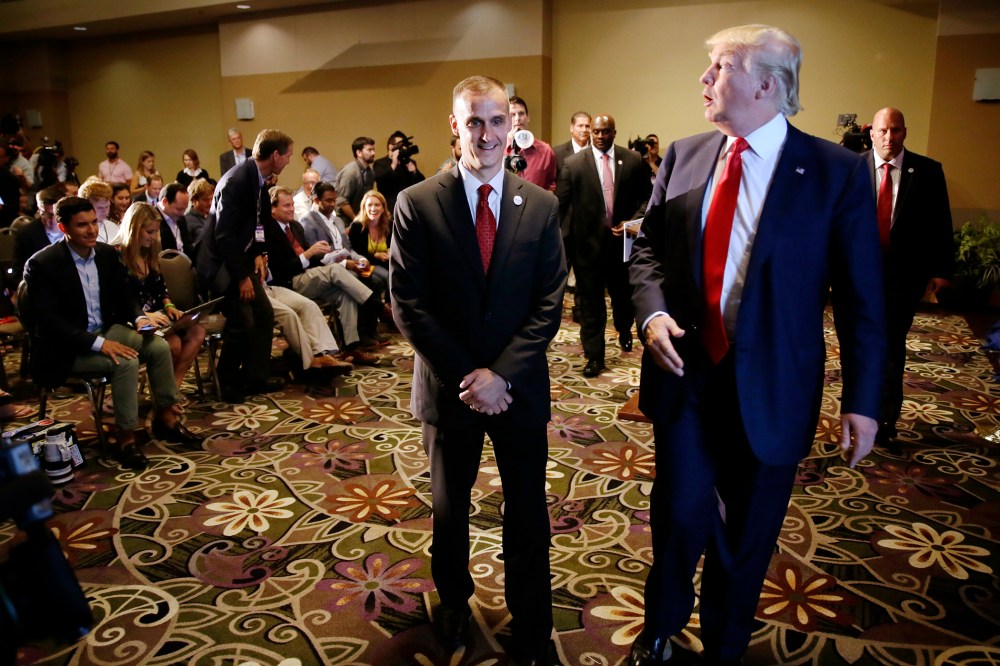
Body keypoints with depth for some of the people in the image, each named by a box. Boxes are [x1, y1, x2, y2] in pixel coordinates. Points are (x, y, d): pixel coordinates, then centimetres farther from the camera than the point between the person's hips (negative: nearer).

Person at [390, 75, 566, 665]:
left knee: (528, 514, 10)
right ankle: (454, 600, 45)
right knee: (450, 506, 19)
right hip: (449, 387, 0)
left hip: (520, 387, 1)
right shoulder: (417, 204, -6)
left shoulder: (542, 205, -1)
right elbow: (408, 305, -8)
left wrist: (502, 374, -15)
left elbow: (549, 303, -4)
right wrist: (466, 375, -13)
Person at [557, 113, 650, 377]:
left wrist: (632, 222, -9)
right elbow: (560, 205, -3)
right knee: (590, 301, 3)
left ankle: (624, 331, 49)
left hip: (622, 239, 2)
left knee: (623, 293, 18)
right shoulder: (573, 164, -3)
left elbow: (646, 198, 6)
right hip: (588, 241, -2)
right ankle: (594, 356, 14)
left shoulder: (632, 160, 1)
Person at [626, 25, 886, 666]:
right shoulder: (683, 155, 3)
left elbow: (862, 297, -5)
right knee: (680, 513, 12)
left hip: (770, 387, -2)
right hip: (685, 373, 2)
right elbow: (649, 247, 10)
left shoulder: (837, 171, -8)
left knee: (747, 533, 14)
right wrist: (654, 311, -9)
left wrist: (862, 401, -5)